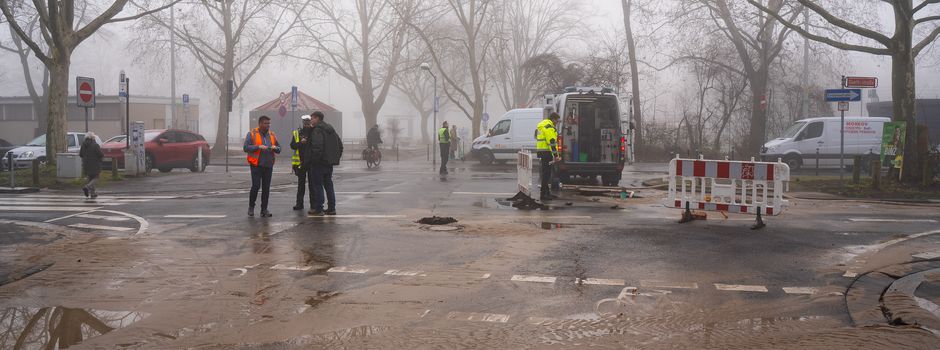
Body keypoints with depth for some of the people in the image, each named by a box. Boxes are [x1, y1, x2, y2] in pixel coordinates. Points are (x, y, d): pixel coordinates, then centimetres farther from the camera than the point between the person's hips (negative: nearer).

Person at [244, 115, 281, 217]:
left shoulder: (272, 135, 14)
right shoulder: (252, 134, 0)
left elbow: (279, 149, 16)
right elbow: (246, 147, -8)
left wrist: (275, 148, -7)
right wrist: (258, 147, -20)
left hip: (268, 165, 4)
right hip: (256, 165, -4)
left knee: (266, 188, 3)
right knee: (256, 186, -10)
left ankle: (264, 210, 9)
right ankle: (251, 207, 9)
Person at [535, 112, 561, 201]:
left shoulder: (542, 125, 20)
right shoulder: (549, 127, -14)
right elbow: (552, 142, -20)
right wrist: (556, 155, -21)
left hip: (541, 151, 11)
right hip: (546, 152, -11)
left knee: (545, 172, 15)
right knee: (546, 173, -8)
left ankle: (547, 192, 22)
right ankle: (543, 194, -8)